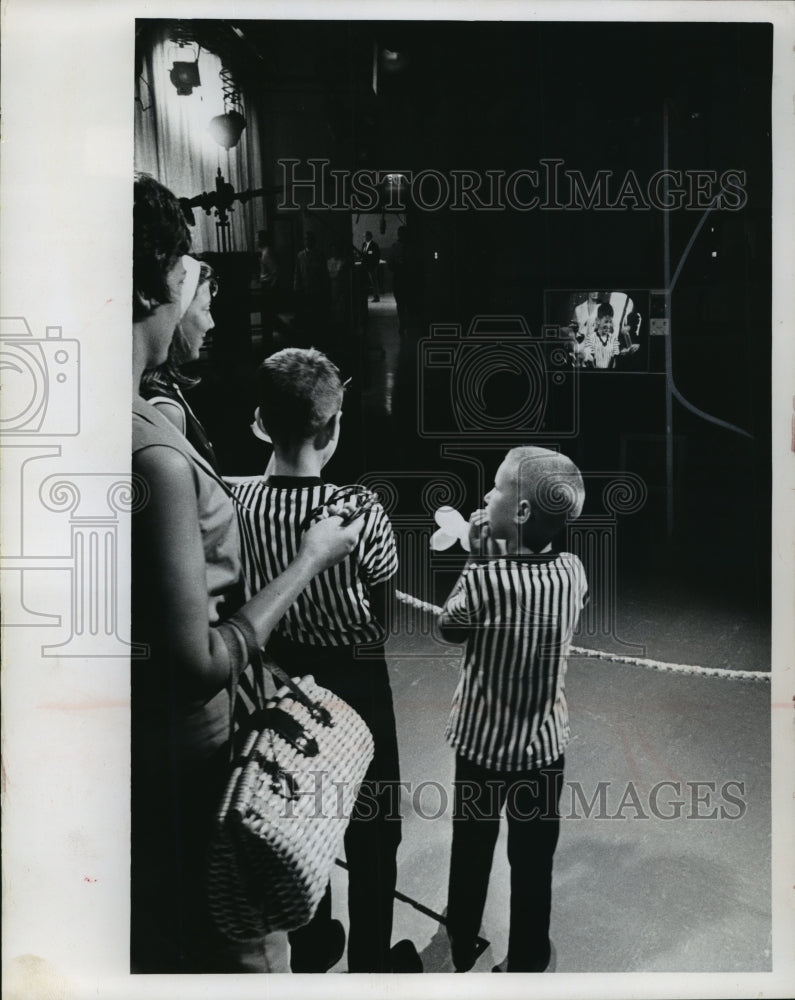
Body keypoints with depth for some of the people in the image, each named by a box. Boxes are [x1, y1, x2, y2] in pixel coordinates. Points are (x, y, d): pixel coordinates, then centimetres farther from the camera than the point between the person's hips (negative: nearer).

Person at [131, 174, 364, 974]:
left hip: (146, 761, 7)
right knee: (235, 955, 18)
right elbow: (200, 666, -24)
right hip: (179, 771, -7)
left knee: (150, 950, 28)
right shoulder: (153, 457, -30)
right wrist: (310, 560, -14)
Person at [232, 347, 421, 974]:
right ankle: (371, 963, 35)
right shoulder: (362, 513, -23)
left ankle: (310, 952, 43)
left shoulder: (238, 504, -14)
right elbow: (385, 616, -10)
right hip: (355, 683, -4)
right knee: (372, 830, 17)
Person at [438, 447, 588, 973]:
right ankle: (527, 961, 32)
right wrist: (498, 557, 0)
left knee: (472, 852, 20)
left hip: (484, 744, -2)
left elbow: (449, 627, -6)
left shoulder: (484, 579, -25)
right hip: (546, 744, 2)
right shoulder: (573, 571, -12)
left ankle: (460, 950, 41)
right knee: (534, 861, 16)